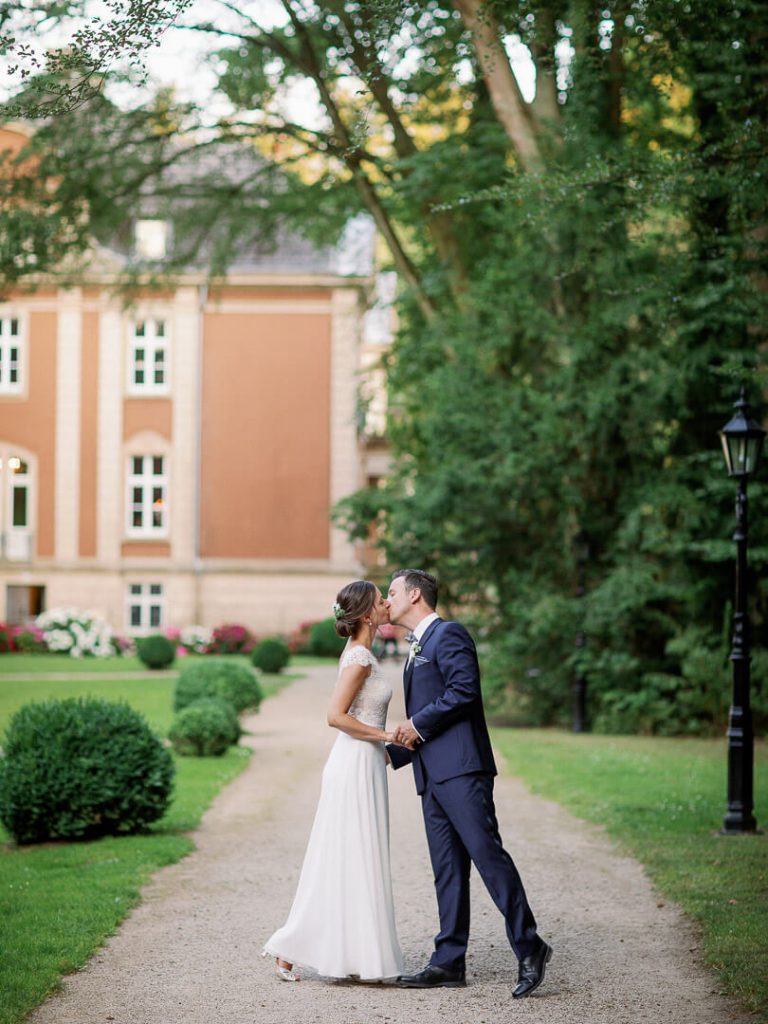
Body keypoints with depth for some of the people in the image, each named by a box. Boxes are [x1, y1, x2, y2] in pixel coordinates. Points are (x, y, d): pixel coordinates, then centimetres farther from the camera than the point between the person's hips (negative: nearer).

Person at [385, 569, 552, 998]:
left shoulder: (449, 634, -3)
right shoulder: (418, 647, 26)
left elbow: (464, 690, -17)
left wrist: (418, 725, -11)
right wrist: (392, 752, 21)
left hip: (461, 768, -10)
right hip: (433, 775, 10)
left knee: (487, 853, -14)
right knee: (448, 870, 7)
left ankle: (529, 947, -11)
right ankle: (449, 962, 7)